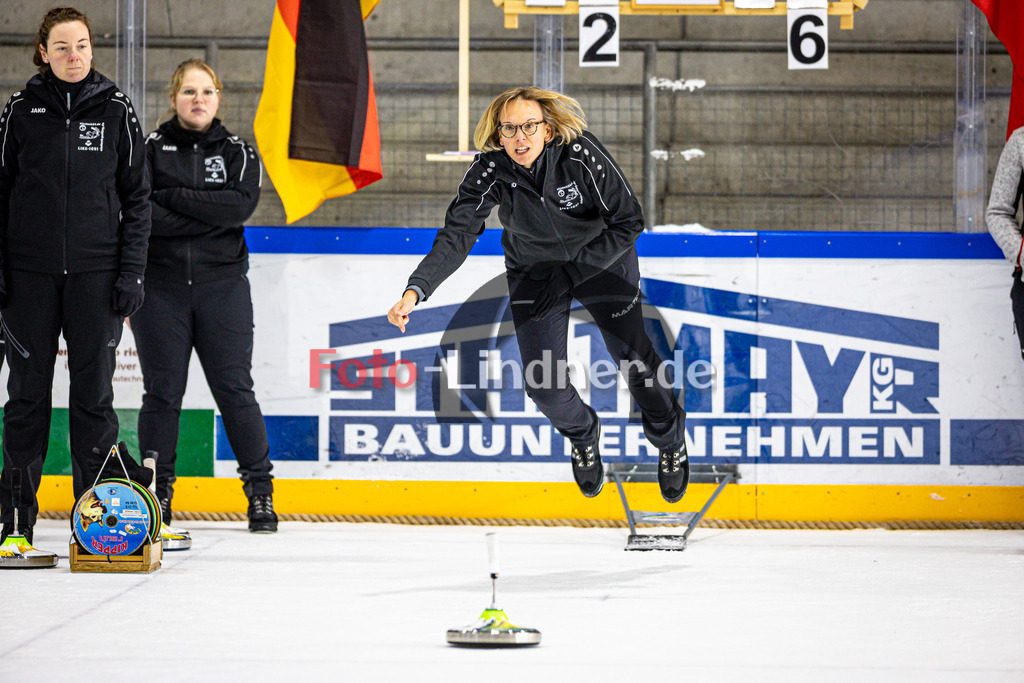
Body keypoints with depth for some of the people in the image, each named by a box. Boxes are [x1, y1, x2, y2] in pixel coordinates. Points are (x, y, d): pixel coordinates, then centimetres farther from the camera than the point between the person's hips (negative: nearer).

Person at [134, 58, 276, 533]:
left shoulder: (237, 152, 8)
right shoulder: (150, 149, 4)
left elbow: (241, 204, -11)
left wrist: (173, 197, -13)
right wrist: (208, 213, -13)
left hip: (221, 284, 0)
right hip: (160, 284, 0)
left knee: (234, 388, -3)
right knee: (162, 391, 1)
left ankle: (260, 490, 7)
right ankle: (157, 493, 11)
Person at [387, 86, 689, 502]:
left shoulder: (581, 153, -29)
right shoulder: (490, 172, -25)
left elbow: (628, 223, -21)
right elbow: (456, 235, -31)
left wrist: (567, 275, -20)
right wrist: (416, 290, -47)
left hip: (600, 259, -1)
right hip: (534, 271, 1)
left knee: (635, 360, 1)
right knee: (544, 386, -3)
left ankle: (669, 441, 34)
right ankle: (583, 435, 34)